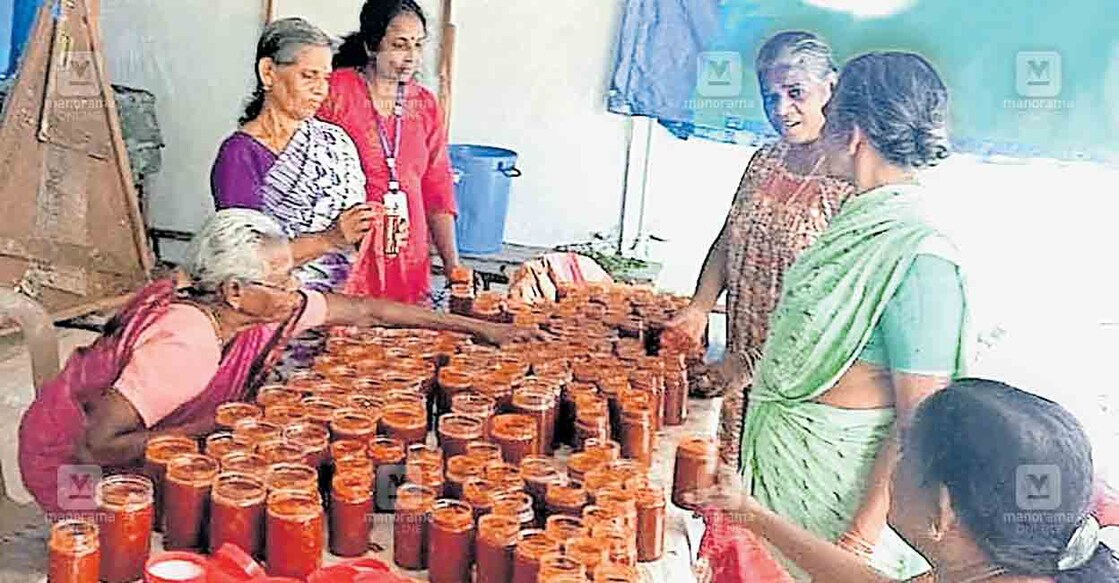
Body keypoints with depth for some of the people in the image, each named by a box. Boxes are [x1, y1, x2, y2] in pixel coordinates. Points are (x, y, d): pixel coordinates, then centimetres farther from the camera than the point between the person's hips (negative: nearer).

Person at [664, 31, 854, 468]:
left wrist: (755, 362, -20)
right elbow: (728, 241, 14)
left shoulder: (850, 179, -17)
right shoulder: (765, 161, 7)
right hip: (742, 368, 7)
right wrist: (700, 307, -2)